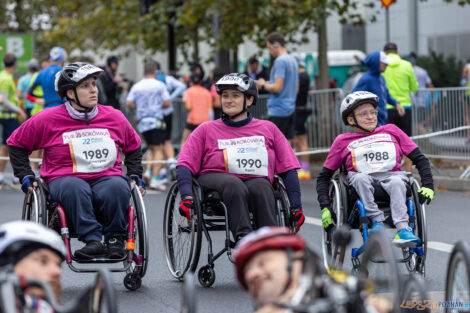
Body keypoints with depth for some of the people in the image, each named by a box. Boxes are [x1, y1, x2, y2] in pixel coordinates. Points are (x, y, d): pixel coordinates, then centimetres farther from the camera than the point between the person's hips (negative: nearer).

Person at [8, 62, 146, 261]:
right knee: (75, 188, -40)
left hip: (107, 177, 2)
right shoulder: (48, 119, 4)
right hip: (64, 179, -2)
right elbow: (16, 143, 15)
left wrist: (135, 175, 17)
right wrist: (26, 177, 5)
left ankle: (116, 239, -24)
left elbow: (133, 147, 30)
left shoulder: (114, 117, 13)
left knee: (118, 186, -35)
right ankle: (93, 242, -47)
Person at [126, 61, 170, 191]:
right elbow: (167, 103, -5)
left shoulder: (136, 86, 7)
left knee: (152, 149, 19)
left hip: (142, 122, 4)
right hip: (156, 121, -4)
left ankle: (148, 171, 1)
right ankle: (155, 179, -13)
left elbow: (129, 103, 0)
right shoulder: (160, 85, -3)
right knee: (158, 150, -4)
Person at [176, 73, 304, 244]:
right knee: (233, 184, -36)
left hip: (256, 180, 1)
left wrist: (295, 206, 3)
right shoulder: (207, 130, 18)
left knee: (260, 186, -35)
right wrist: (186, 196, -13)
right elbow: (185, 166, 6)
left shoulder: (268, 129, 20)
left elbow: (288, 170, 14)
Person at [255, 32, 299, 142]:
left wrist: (263, 85, -2)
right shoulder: (293, 61, 16)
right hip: (290, 109, 9)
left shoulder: (280, 61, -13)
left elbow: (277, 88, -20)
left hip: (278, 111, -9)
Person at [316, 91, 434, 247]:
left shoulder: (391, 131, 19)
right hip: (361, 181, 0)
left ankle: (402, 229, -49)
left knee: (397, 182, -34)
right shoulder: (343, 141, 15)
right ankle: (377, 221, -41)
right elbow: (324, 176, 15)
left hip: (392, 176, 0)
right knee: (360, 178, -33)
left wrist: (428, 186, -1)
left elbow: (420, 159, 17)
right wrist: (325, 207, -1)